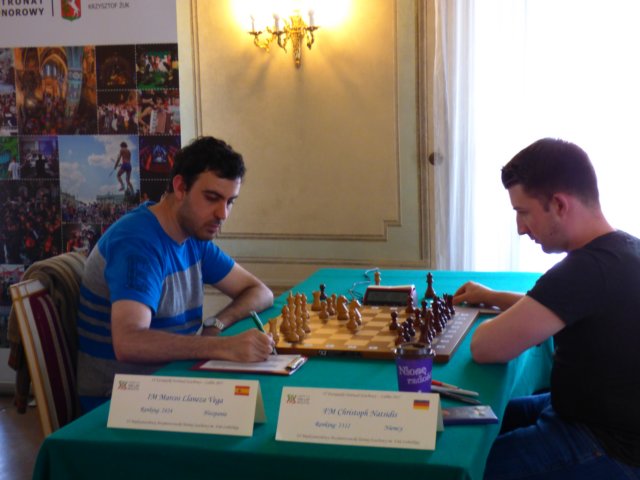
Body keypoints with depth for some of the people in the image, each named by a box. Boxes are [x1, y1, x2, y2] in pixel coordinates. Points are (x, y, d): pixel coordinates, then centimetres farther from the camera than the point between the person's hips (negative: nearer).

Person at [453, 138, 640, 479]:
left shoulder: (591, 269, -29)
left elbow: (486, 348, -30)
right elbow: (554, 308, 24)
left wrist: (493, 321, -8)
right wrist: (492, 298, 15)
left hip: (610, 449, -10)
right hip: (604, 417, 10)